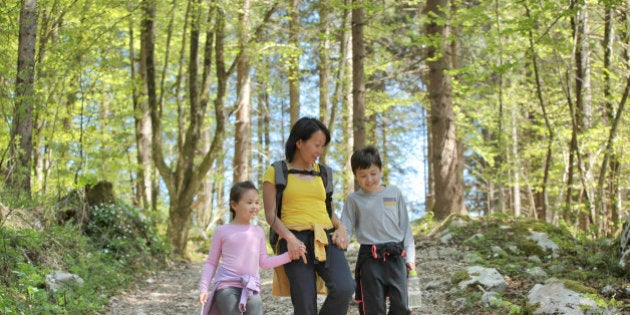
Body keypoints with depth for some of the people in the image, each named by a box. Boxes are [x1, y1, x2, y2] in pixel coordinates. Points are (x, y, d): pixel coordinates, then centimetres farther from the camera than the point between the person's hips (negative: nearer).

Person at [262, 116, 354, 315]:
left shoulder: (321, 172, 18)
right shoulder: (276, 172, 6)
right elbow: (270, 215, 1)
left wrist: (341, 228, 4)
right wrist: (289, 237, -16)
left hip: (326, 239, 4)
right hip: (297, 242, -4)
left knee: (344, 288, -23)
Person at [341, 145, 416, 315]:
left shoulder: (394, 193, 7)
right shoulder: (353, 199, 4)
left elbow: (405, 226, 10)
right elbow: (345, 229, 5)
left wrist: (409, 256, 7)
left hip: (395, 256, 1)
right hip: (370, 258, -1)